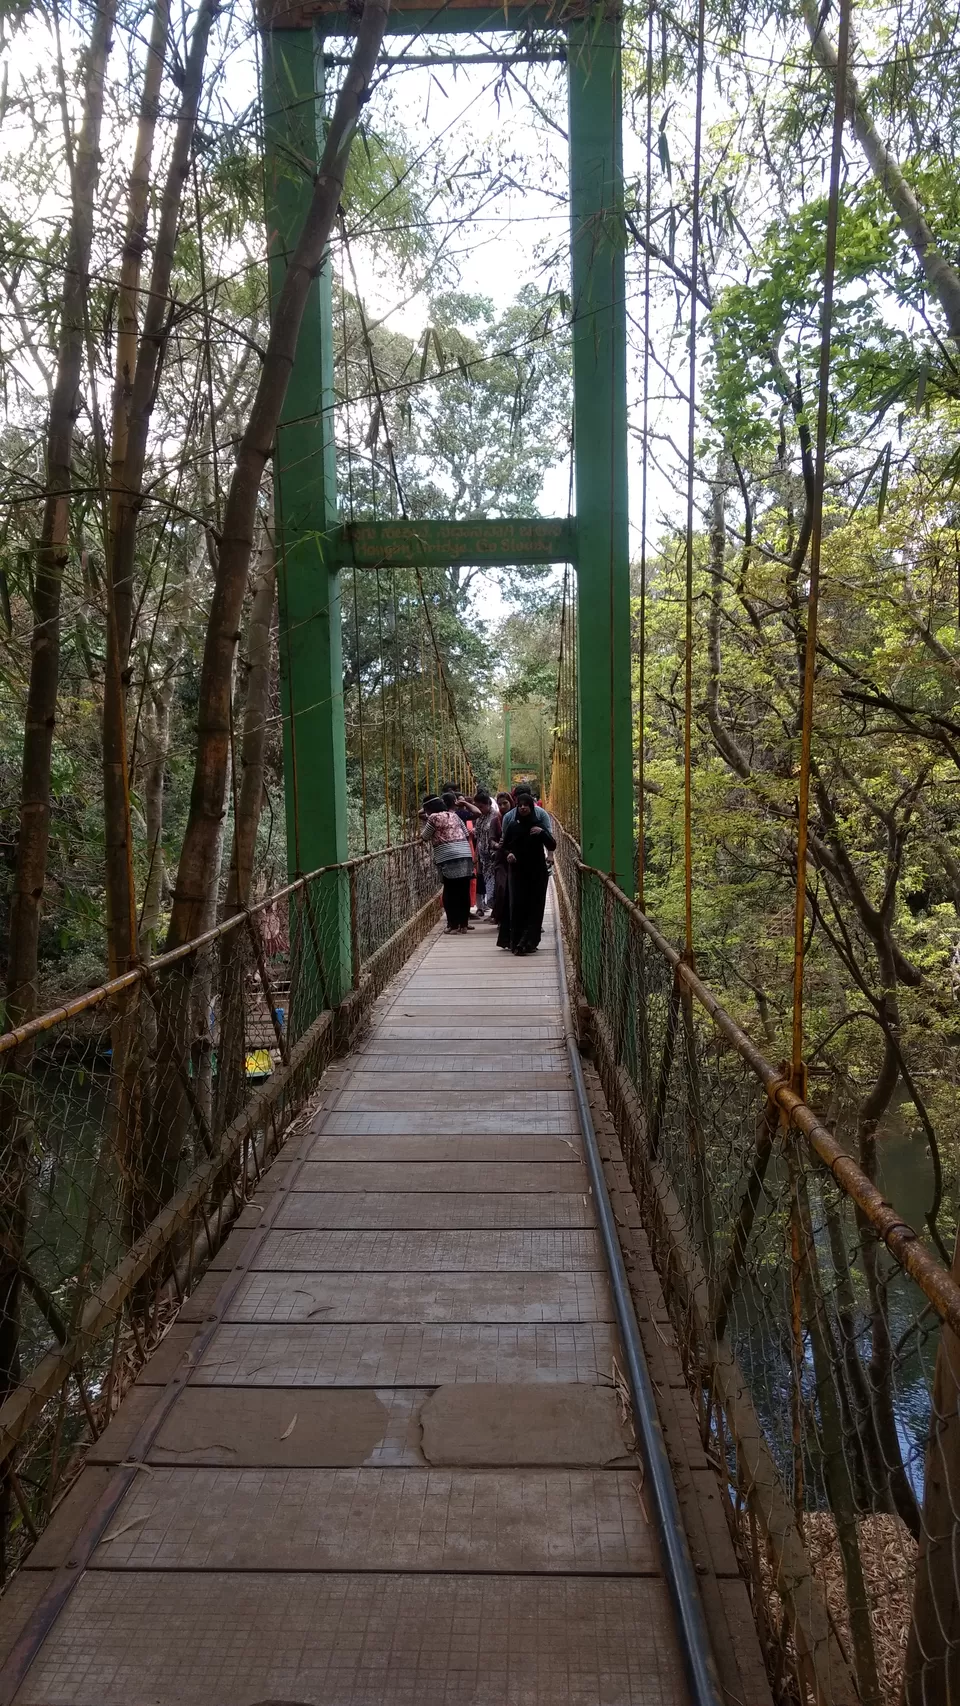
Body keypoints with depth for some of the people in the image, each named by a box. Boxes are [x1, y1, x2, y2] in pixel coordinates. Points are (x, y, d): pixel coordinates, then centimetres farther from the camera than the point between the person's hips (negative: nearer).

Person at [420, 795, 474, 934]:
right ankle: (464, 923, 14)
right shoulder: (453, 815, 18)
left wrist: (424, 821, 20)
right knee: (464, 891, 9)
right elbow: (466, 833, 19)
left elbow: (425, 837, 9)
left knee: (450, 893, 1)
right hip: (465, 856, 6)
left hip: (449, 858, -6)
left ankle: (454, 925, 2)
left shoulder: (434, 817, 0)